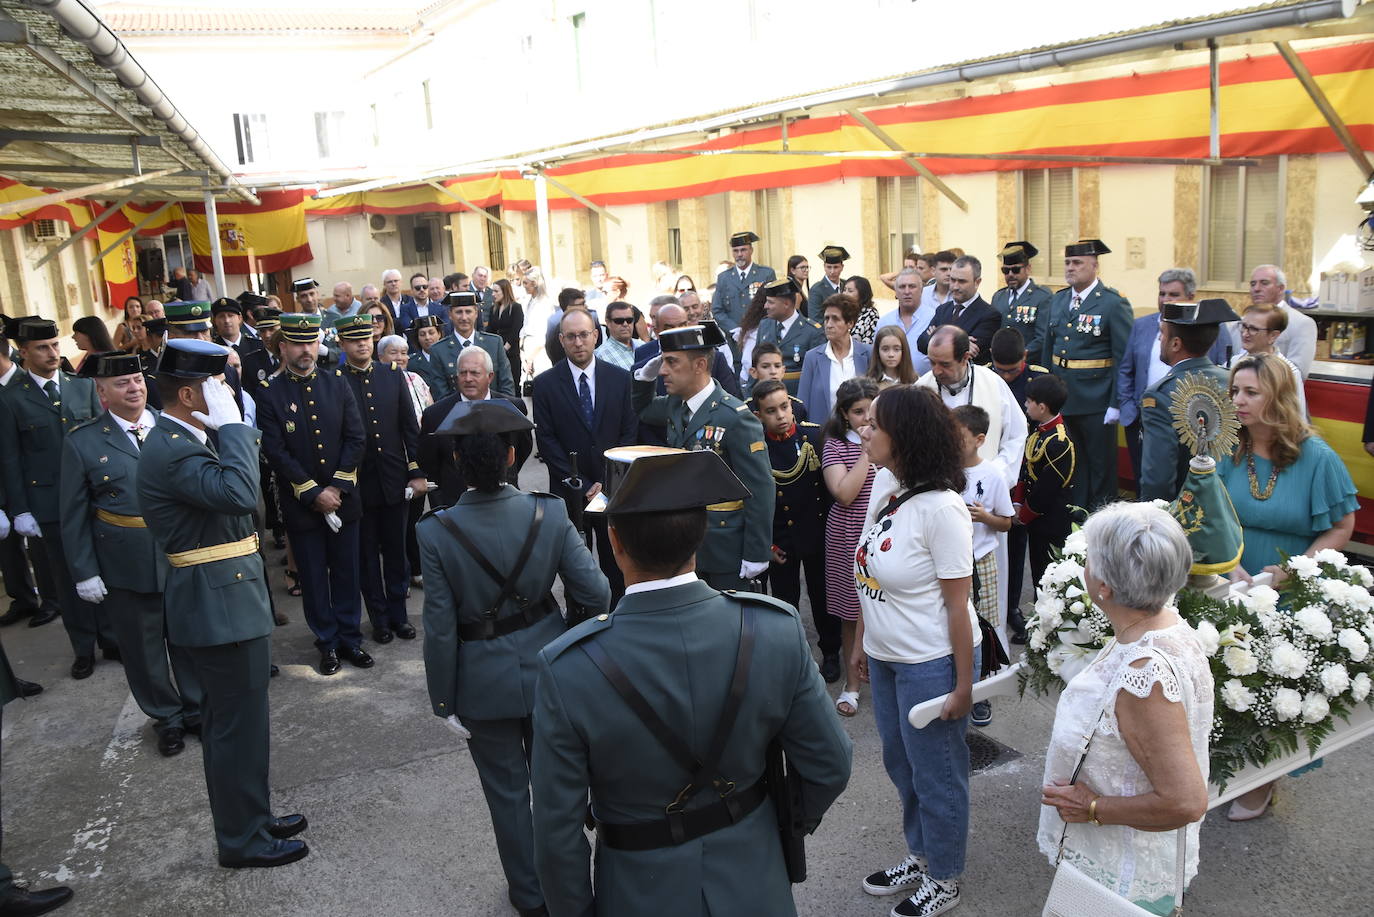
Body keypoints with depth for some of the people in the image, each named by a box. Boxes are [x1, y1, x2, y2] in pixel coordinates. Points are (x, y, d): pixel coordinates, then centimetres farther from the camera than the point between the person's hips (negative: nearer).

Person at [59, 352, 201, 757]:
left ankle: (197, 709, 35)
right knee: (143, 648, 12)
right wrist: (84, 572, -4)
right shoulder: (83, 442, -4)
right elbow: (74, 515, -1)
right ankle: (167, 718, 32)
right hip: (126, 568, -1)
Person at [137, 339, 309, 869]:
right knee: (239, 725, 3)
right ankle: (243, 840, 18)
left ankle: (250, 817, 37)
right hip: (220, 605, -11)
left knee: (230, 722, 21)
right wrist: (230, 422, -30)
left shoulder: (181, 441, 11)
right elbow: (240, 494, -37)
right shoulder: (171, 451, -22)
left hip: (220, 600, 11)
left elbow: (229, 493, 15)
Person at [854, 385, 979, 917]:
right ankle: (920, 856, 46)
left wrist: (962, 685, -13)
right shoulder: (884, 485, -1)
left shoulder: (940, 508, -23)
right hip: (886, 657, 8)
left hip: (930, 664, -7)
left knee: (935, 772, 12)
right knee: (900, 764, 23)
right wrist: (861, 642, 11)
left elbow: (957, 604, -18)